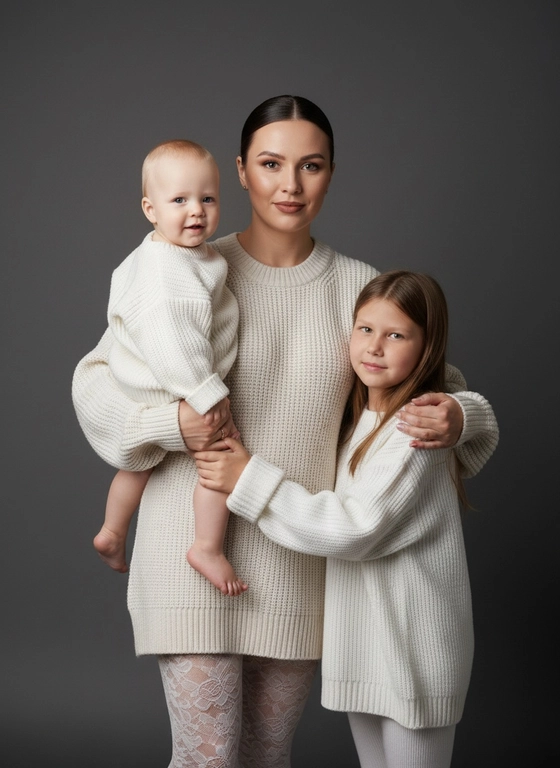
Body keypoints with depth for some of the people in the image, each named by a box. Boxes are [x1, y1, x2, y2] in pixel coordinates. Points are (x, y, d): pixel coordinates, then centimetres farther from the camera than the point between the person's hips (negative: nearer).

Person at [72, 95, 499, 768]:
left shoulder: (359, 288, 4)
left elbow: (440, 389, 11)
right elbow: (95, 379, -1)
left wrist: (456, 419, -12)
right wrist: (170, 421, -19)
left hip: (299, 559, 3)